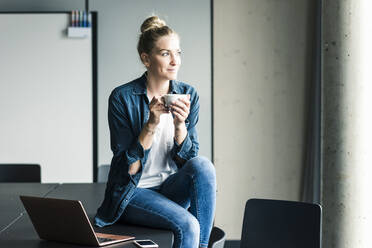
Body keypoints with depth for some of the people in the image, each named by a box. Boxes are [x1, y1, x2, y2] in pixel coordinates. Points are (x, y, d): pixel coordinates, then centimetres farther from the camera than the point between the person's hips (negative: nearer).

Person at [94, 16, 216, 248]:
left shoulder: (188, 95, 2)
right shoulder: (122, 97, -10)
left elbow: (188, 159, 0)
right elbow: (128, 168, -13)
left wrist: (180, 125, -18)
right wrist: (151, 125, -24)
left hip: (173, 189, 4)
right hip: (133, 193, -4)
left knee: (203, 165, -27)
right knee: (187, 224, -30)